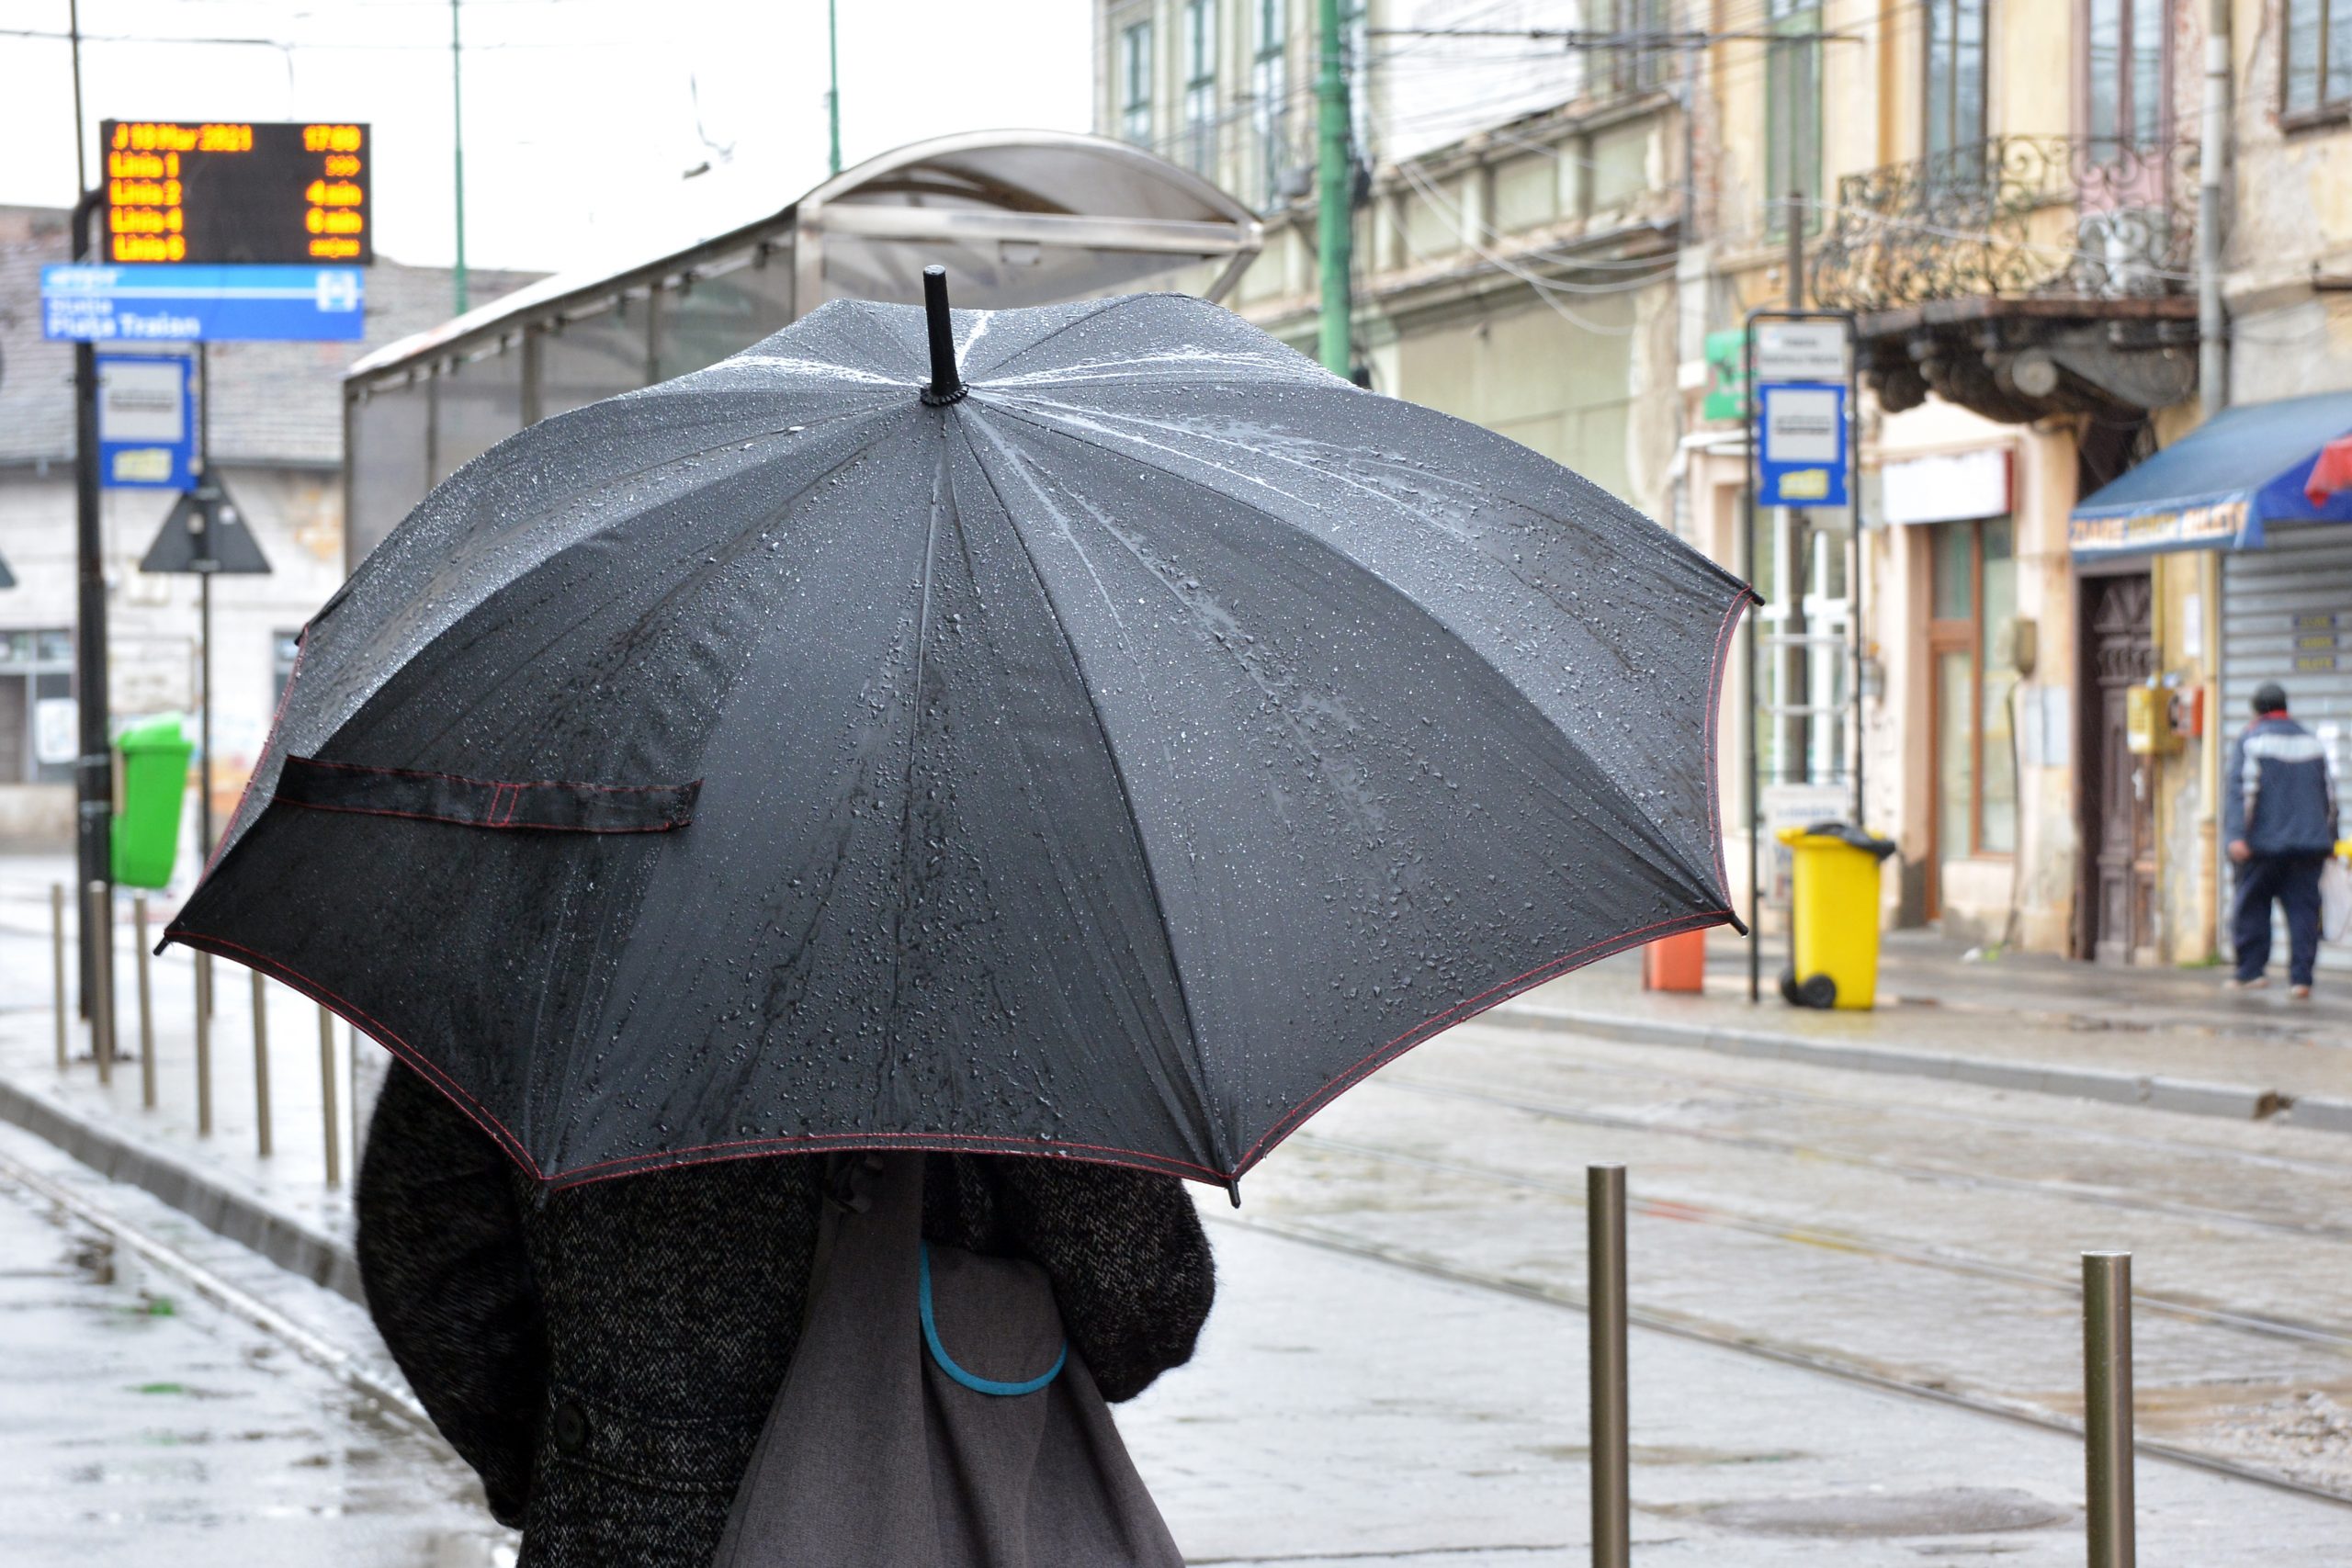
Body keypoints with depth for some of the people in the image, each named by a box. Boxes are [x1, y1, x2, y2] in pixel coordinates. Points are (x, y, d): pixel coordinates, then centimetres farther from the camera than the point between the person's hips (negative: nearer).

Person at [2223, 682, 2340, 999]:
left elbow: (2241, 790, -12)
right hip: (2309, 842, 3)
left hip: (2264, 842, -3)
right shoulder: (2312, 743, 13)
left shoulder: (2251, 741, -2)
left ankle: (2250, 970, 5)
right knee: (2303, 908, 1)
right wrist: (2328, 839, 25)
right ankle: (2301, 977, -7)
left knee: (2252, 906, 7)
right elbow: (2329, 793, 18)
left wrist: (2238, 835, -17)